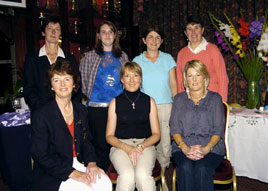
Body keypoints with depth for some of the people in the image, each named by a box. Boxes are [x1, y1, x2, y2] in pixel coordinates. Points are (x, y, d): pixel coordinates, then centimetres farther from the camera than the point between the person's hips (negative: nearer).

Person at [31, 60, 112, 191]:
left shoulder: (81, 110, 7)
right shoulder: (41, 115, -11)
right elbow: (40, 155, -13)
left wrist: (91, 162, -8)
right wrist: (72, 173, -19)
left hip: (78, 164, 5)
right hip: (51, 175, -4)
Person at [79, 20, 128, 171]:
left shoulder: (122, 56, 14)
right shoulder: (90, 56, 7)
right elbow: (83, 80, 7)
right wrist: (90, 96, 4)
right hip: (97, 107, -2)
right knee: (101, 146, 0)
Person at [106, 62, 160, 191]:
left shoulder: (149, 101, 9)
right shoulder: (115, 102, 8)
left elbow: (156, 134, 9)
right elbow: (109, 136, 7)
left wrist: (140, 146, -10)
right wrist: (127, 148, -10)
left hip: (145, 145, 0)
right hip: (120, 145, 0)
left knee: (143, 175, -31)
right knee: (127, 175, -30)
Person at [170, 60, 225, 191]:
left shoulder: (215, 98, 11)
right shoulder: (179, 99, 15)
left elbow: (218, 130, 2)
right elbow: (174, 128, 5)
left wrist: (206, 148, -16)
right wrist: (184, 148, -14)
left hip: (210, 147, -1)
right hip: (183, 147, 1)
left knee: (202, 169, -31)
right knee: (185, 167, -30)